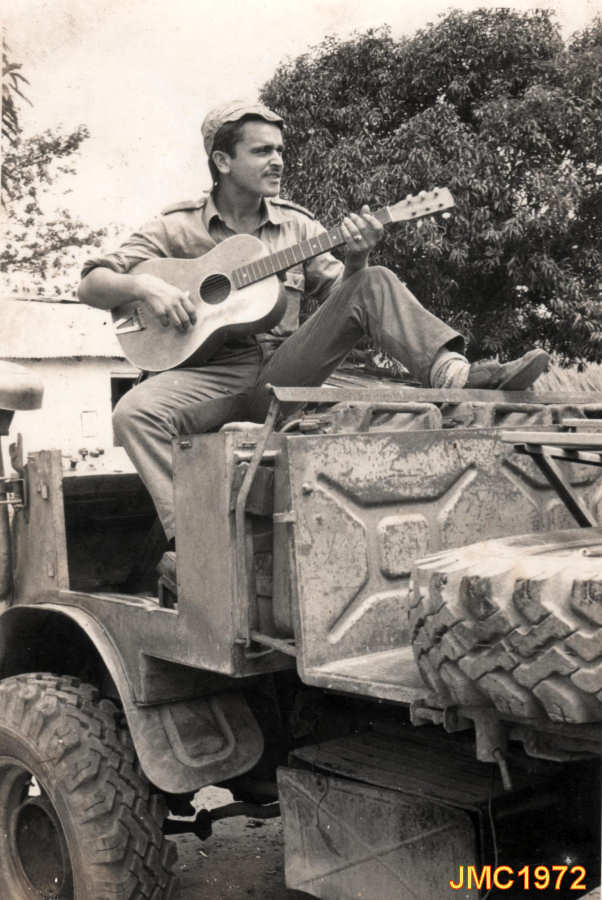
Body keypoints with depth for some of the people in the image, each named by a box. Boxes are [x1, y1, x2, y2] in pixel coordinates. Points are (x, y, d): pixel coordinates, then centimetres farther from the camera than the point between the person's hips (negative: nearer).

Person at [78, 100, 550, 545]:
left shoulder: (296, 225, 12)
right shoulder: (177, 227, 4)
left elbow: (341, 293, 8)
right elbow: (91, 284, 3)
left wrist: (356, 260, -14)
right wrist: (144, 287, -18)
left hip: (286, 372, 2)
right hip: (212, 374, -1)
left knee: (374, 283, -14)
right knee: (135, 413, -33)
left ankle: (454, 373, -31)